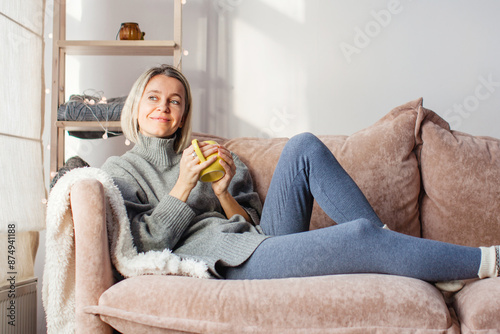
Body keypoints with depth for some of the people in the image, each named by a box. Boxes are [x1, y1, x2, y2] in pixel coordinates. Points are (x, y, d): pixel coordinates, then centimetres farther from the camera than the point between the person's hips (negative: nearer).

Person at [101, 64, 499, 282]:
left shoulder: (211, 156, 24)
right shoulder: (120, 170, 11)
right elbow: (141, 246, -2)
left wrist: (223, 193, -3)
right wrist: (183, 187, -9)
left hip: (263, 240, 6)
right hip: (222, 260, -6)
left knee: (303, 146, -15)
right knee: (360, 235, -26)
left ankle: (388, 242, -15)